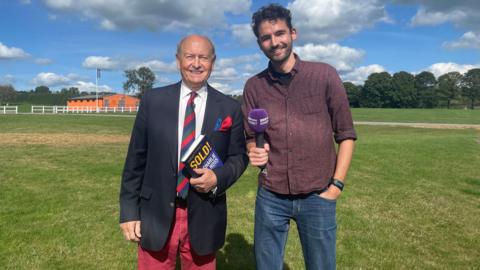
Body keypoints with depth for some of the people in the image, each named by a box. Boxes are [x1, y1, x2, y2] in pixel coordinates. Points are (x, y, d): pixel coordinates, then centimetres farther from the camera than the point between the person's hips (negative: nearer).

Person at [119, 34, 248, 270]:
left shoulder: (230, 108, 1)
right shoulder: (153, 100, 0)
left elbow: (239, 156, 7)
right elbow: (136, 157, 1)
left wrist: (218, 178, -14)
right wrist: (129, 210, -1)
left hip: (204, 217, 1)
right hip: (157, 214, 0)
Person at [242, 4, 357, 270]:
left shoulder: (325, 75, -3)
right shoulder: (254, 86, 3)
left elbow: (346, 134, 0)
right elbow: (250, 138, 10)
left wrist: (337, 184, -5)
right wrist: (254, 151, -12)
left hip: (318, 196, -1)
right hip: (270, 197, 2)